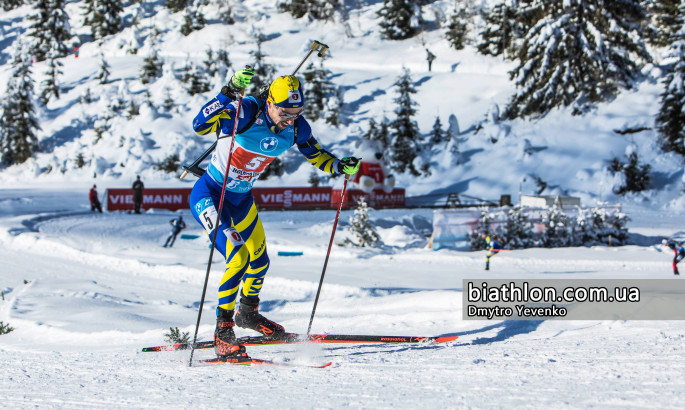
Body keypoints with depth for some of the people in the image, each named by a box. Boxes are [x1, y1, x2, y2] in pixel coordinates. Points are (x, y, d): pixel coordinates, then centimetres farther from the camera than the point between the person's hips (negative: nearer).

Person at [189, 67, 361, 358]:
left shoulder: (296, 128, -11)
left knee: (259, 261, 21)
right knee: (238, 258, -23)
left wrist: (340, 167, -10)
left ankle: (248, 313, 50)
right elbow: (200, 126, -41)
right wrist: (228, 94, -52)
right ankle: (223, 330, -10)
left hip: (241, 198, 7)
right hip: (208, 195, -7)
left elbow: (315, 154, 8)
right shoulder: (246, 113, -29)